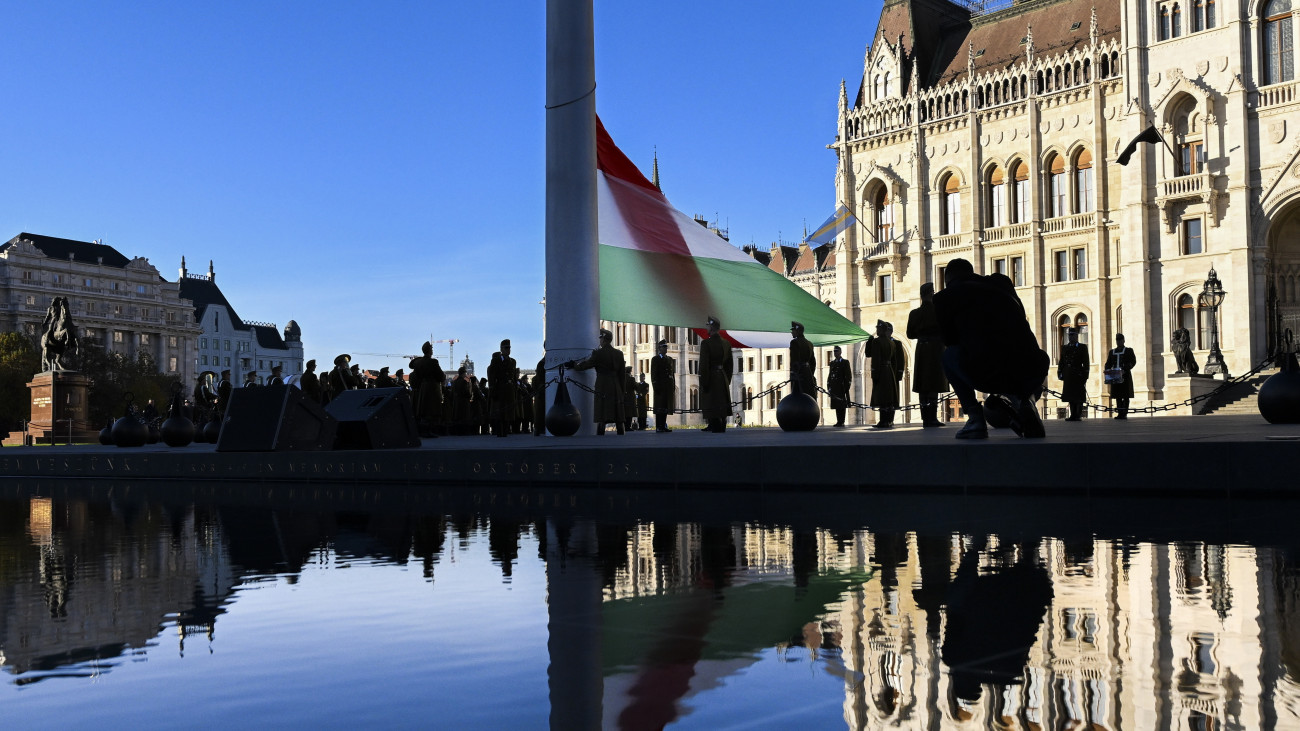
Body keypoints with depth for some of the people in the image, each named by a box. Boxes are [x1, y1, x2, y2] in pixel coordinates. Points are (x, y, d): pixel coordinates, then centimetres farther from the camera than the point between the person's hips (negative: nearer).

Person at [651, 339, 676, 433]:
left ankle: (663, 426, 10)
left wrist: (673, 386, 12)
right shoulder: (655, 359, 0)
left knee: (666, 407, 6)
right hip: (660, 387, -6)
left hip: (669, 387, 6)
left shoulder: (670, 359, 20)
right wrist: (656, 387, -14)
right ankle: (658, 427, -6)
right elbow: (653, 374, -6)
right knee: (660, 407, -7)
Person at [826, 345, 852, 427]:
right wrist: (829, 386, 10)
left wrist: (847, 386, -10)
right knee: (836, 405, 4)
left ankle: (842, 422, -5)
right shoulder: (832, 363, 19)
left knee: (842, 405, -6)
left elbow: (848, 375, -2)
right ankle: (838, 421, 7)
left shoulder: (845, 362, 3)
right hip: (834, 388, 5)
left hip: (842, 387, -5)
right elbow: (830, 375, 19)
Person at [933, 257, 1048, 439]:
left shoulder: (945, 296, 13)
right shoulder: (1002, 282, 23)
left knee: (949, 355, 27)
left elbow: (950, 340, 23)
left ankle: (975, 416, 11)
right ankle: (1025, 400, 8)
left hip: (986, 377, -4)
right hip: (1031, 375, 4)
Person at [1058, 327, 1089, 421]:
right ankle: (1073, 415, 9)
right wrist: (1060, 373, 4)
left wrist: (1085, 375, -9)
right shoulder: (1064, 348, 17)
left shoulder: (1083, 347, 4)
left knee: (1079, 396, -3)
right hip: (1068, 376, 4)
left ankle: (1078, 415, 1)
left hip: (1078, 376, -4)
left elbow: (1086, 363, -2)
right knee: (1070, 397, 5)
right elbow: (1061, 361, 14)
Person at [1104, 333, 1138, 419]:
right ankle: (1120, 413, 4)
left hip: (1125, 376, -4)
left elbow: (1133, 362, -4)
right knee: (1118, 396, 2)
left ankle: (1125, 413, -4)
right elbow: (1108, 363, 16)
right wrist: (1107, 370, -6)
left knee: (1125, 396, -5)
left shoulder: (1129, 351, 7)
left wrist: (1125, 368, -21)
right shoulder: (1112, 352, 18)